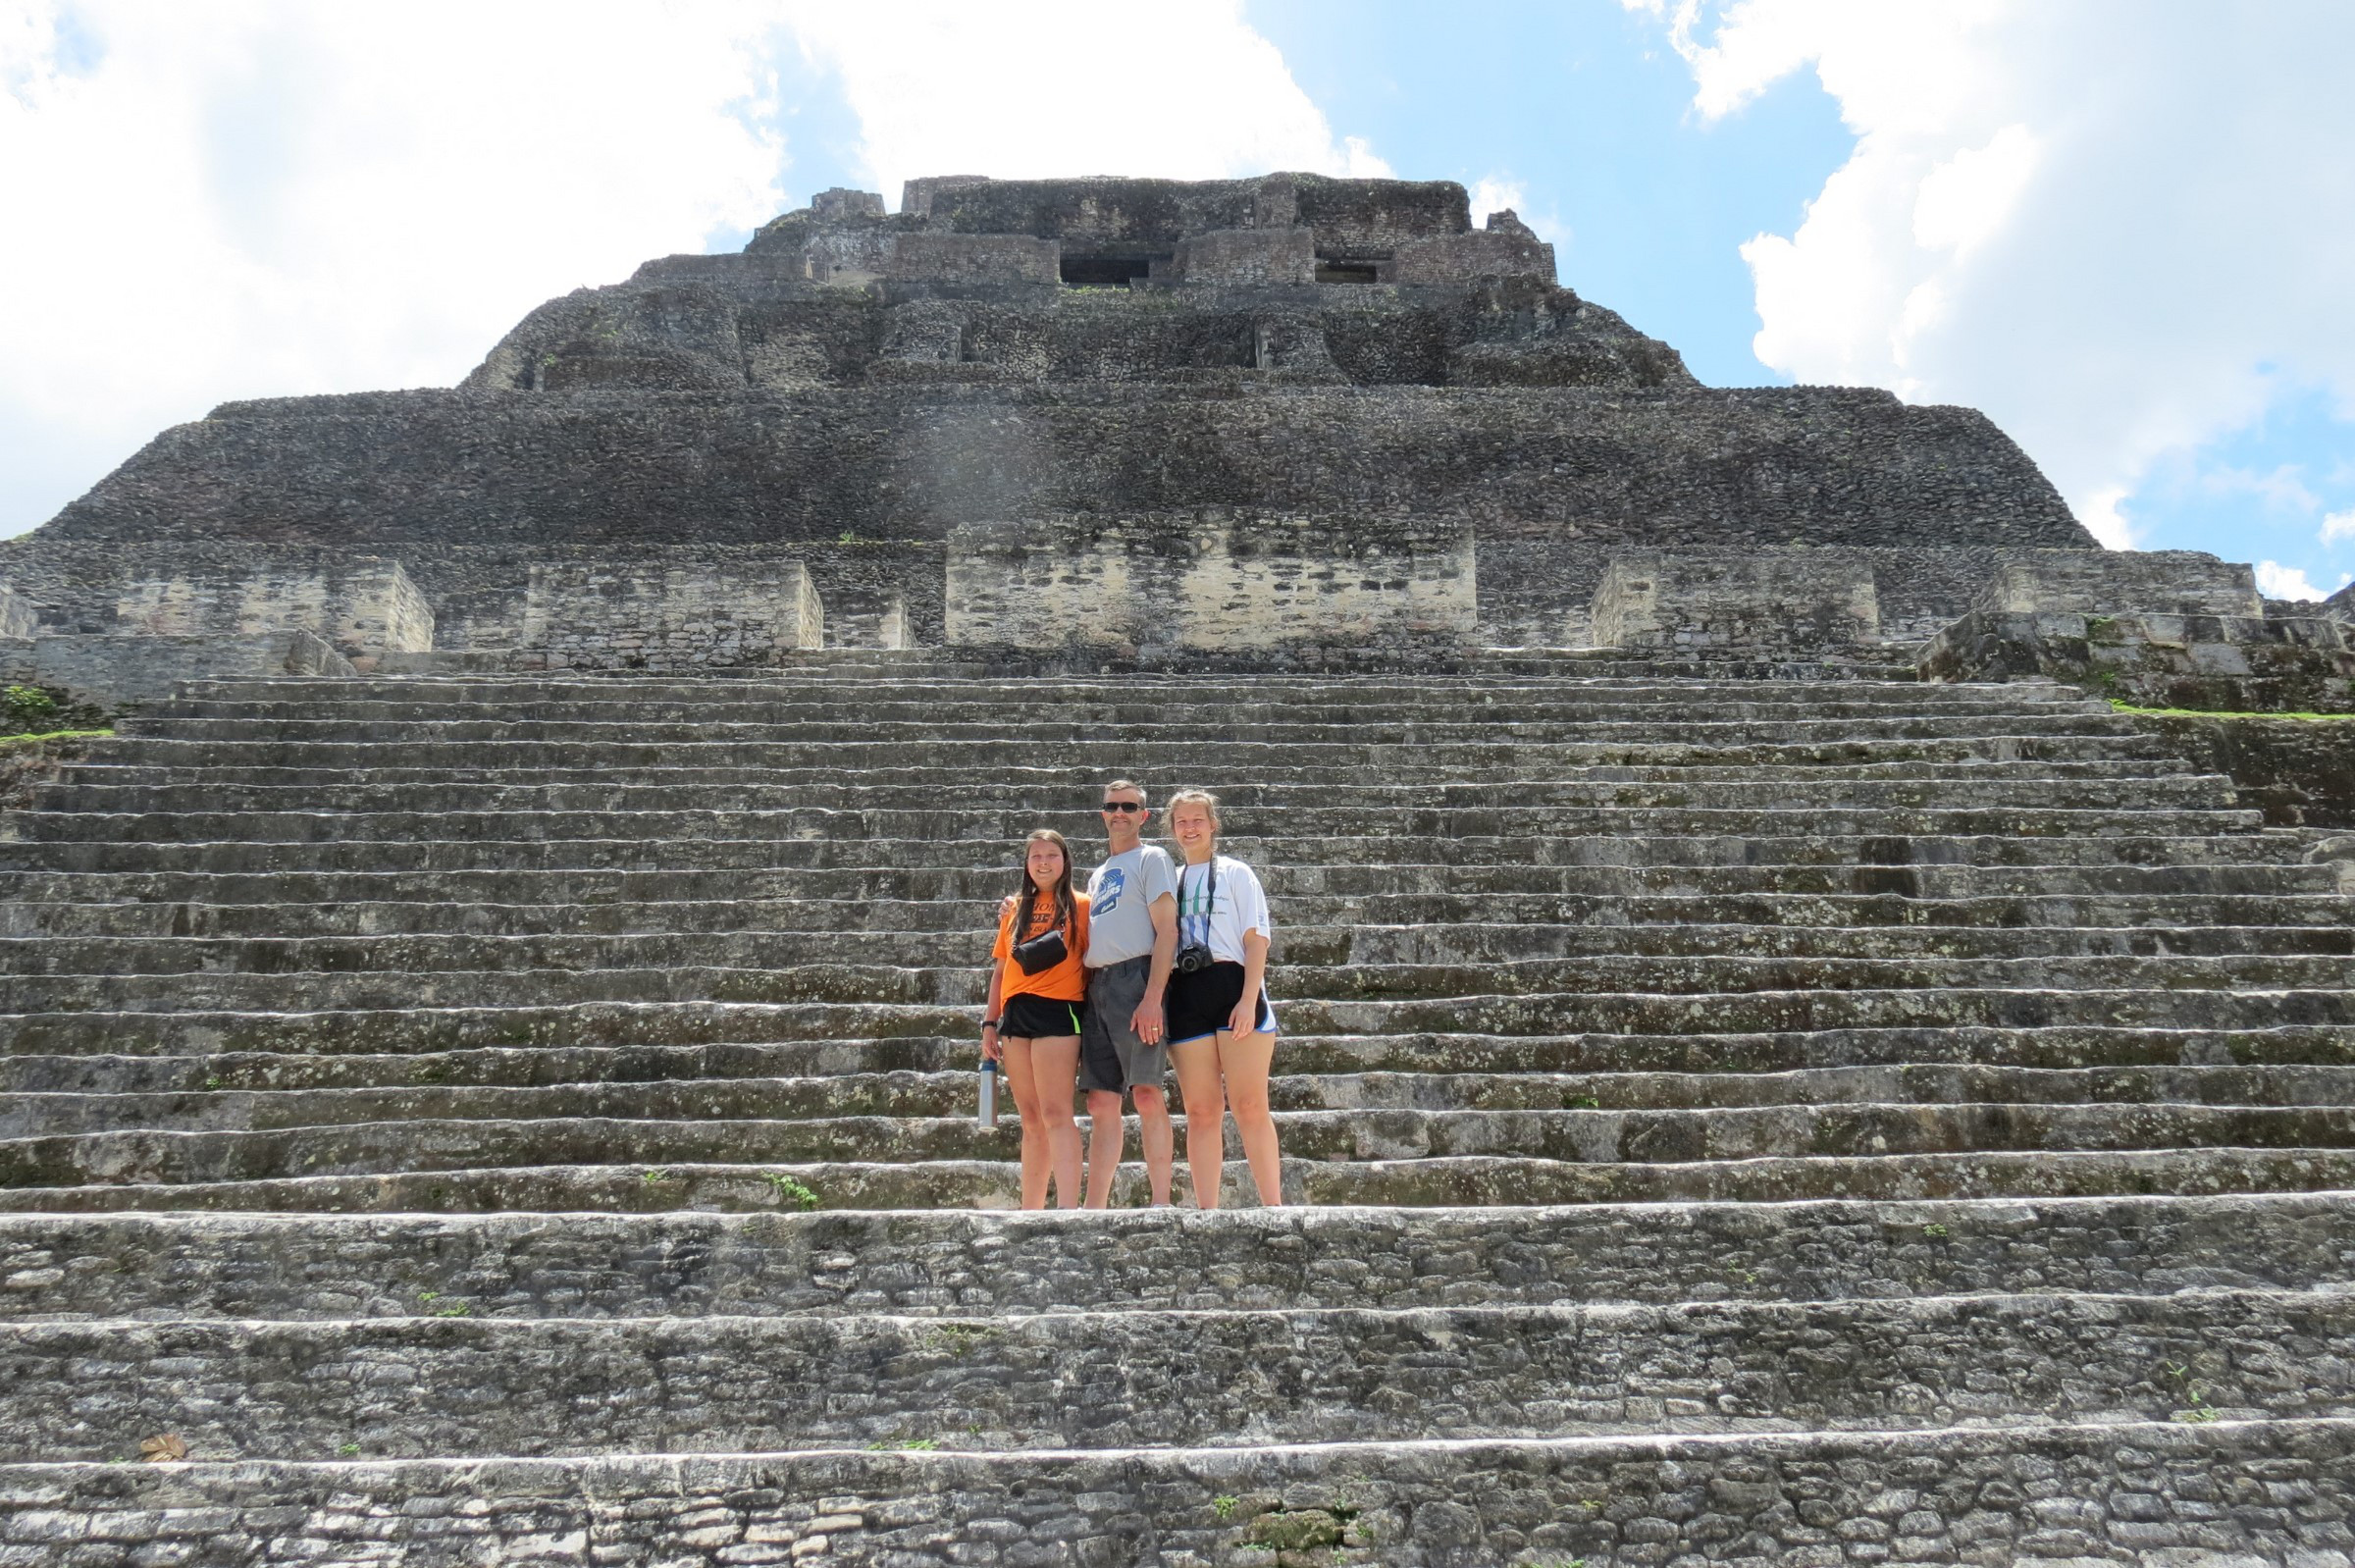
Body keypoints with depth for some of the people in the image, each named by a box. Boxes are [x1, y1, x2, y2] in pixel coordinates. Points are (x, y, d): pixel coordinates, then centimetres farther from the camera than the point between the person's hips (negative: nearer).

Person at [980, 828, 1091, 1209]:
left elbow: (1094, 959, 2)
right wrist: (990, 1023, 13)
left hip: (1058, 1010, -5)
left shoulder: (1081, 905, 6)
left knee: (1055, 1113, -16)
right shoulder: (1015, 909, 19)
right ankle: (1030, 1212, 11)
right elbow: (1001, 969, 19)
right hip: (1016, 1013, 5)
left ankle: (1070, 1210, -21)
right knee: (1030, 1120, 8)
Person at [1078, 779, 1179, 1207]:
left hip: (1136, 976, -7)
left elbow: (1166, 929, -7)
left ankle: (1161, 1204, -12)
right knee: (1101, 1101, 3)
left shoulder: (1152, 858, 4)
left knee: (1147, 1092, -13)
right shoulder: (1098, 875, 26)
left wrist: (1153, 997, -18)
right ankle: (1094, 1210, 4)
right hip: (1097, 985, 7)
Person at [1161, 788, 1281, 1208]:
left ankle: (1274, 1208, -6)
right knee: (1201, 1111, 1)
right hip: (1186, 995, 3)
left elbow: (1256, 938, 1)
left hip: (1232, 986, -3)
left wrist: (1249, 999, -12)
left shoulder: (1236, 873, 9)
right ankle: (1207, 1212, 2)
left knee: (1250, 1107, -8)